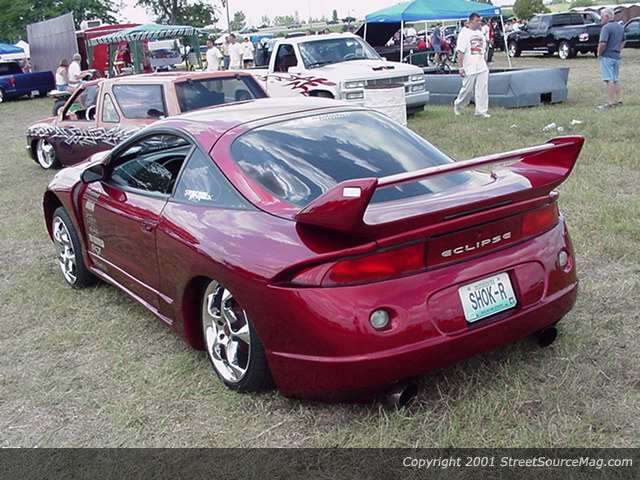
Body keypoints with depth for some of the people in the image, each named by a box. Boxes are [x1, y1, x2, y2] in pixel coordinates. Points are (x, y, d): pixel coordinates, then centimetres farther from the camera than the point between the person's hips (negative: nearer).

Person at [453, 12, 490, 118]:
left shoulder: (480, 33, 15)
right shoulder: (464, 33, -7)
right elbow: (460, 52, -12)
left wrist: (485, 64, 17)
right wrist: (461, 67, -17)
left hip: (482, 68, 6)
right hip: (469, 69, -6)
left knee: (482, 90, -1)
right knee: (468, 90, 2)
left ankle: (481, 111, 3)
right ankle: (458, 105, 25)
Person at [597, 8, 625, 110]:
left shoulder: (606, 27, -16)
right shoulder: (620, 27, 12)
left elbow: (602, 43, -23)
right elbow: (623, 42, 21)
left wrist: (599, 54, -9)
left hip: (607, 57, -8)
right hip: (617, 56, 8)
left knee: (609, 80, -7)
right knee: (616, 80, 15)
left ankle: (610, 103, -7)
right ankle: (618, 100, 20)